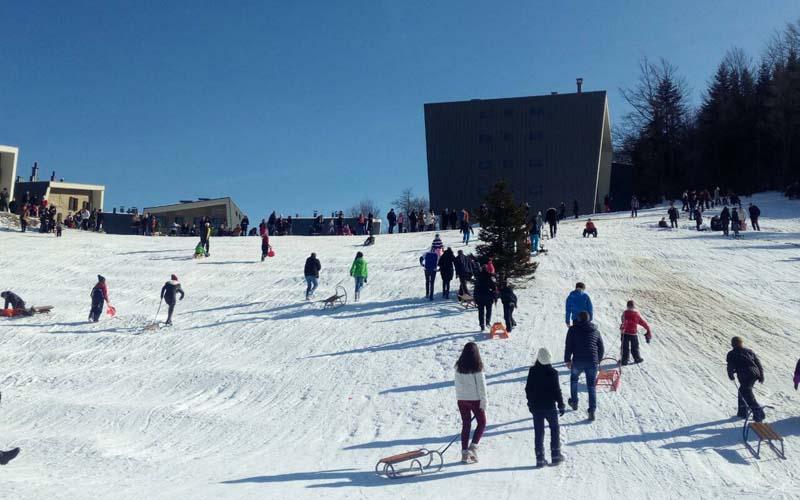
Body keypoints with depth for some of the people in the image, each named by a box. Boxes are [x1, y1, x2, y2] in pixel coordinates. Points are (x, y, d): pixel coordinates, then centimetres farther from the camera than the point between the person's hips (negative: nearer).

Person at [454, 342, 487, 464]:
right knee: (482, 422, 11)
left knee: (466, 424, 12)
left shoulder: (459, 366, 2)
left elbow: (457, 384, 8)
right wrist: (483, 401, -8)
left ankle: (464, 452, 10)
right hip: (475, 399, -4)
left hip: (461, 399, 4)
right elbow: (481, 384, -12)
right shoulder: (477, 367, -12)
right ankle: (473, 447, -4)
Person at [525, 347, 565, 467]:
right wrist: (561, 404, 0)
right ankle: (556, 455, 14)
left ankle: (540, 458, 6)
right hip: (550, 407, -2)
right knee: (554, 429, 15)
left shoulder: (532, 371, -3)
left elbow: (528, 389, 3)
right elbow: (557, 390, -11)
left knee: (538, 432, 7)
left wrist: (530, 403, 16)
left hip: (536, 407, 2)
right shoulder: (553, 372, -13)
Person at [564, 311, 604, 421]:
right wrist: (598, 361, 27)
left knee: (574, 378, 26)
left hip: (577, 361, -2)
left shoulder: (573, 329, 2)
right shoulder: (595, 331, 13)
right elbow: (601, 348, 15)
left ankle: (574, 402, 30)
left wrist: (567, 360, 6)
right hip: (592, 362, 2)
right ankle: (592, 411, -3)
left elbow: (568, 346, -3)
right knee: (591, 386, 7)